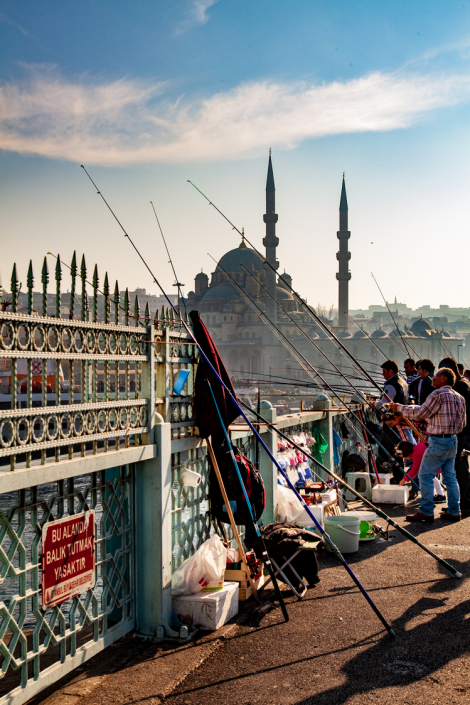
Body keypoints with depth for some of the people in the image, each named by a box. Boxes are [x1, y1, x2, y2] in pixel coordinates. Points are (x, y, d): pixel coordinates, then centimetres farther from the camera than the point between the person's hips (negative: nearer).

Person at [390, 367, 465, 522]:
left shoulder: (438, 394, -13)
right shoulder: (458, 397, 13)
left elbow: (420, 413, -13)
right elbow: (462, 423, 19)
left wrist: (400, 408, -2)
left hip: (439, 441, -8)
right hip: (453, 441, 8)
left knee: (426, 476, -2)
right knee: (450, 477, 13)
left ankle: (426, 512, -2)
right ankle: (454, 512, 15)